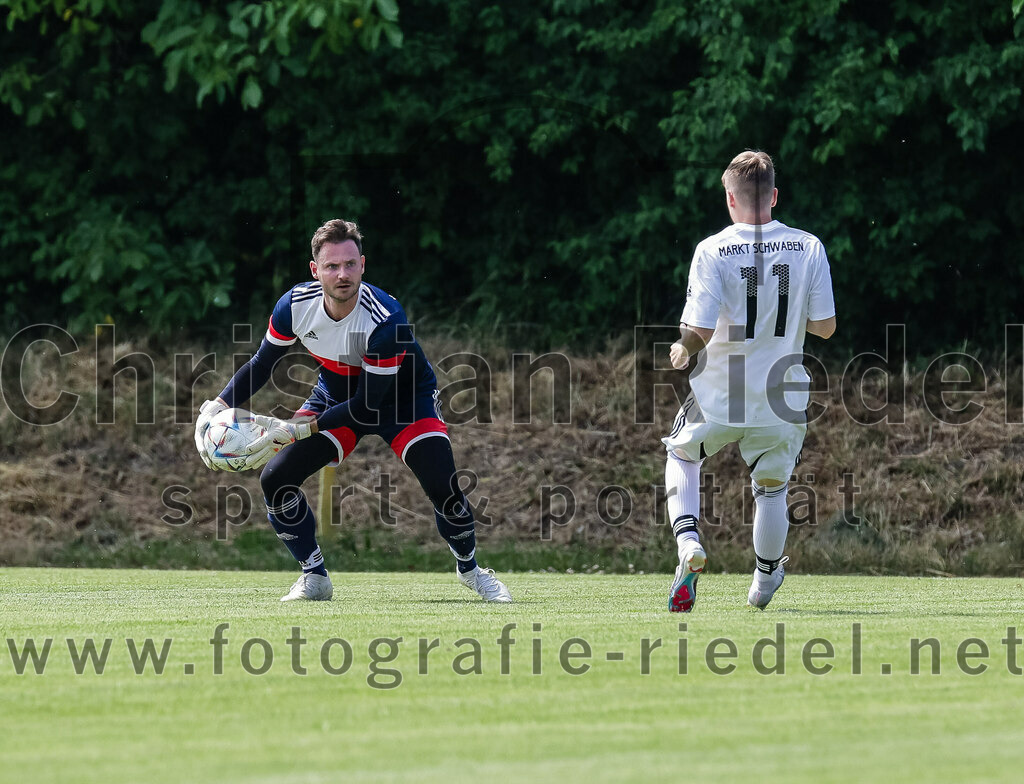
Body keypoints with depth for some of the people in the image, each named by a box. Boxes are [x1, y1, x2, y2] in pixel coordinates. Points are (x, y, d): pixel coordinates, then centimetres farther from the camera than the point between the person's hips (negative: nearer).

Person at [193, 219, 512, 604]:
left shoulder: (386, 320, -35)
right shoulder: (294, 306, -22)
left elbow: (368, 405, -31)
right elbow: (261, 364, -4)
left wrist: (295, 429, -35)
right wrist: (215, 408, -17)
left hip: (404, 395, -4)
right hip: (336, 395, 4)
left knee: (442, 486, -21)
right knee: (275, 478, -12)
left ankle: (469, 569, 8)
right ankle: (315, 577, 5)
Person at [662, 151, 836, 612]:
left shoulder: (712, 251, -14)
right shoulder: (808, 248, -6)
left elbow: (698, 332, -18)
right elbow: (824, 327, -3)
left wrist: (682, 351, 4)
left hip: (718, 398, -2)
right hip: (782, 399, 2)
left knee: (681, 457, 26)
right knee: (772, 487, 23)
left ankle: (688, 542, 3)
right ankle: (764, 582, 36)